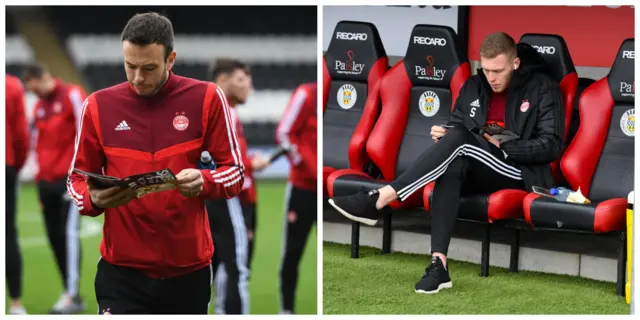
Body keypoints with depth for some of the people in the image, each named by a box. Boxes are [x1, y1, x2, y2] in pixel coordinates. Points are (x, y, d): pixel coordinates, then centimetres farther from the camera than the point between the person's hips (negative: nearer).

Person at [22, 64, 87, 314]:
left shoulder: (72, 96, -4)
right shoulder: (39, 106, 16)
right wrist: (41, 179, 10)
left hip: (70, 178, -7)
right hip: (47, 180, 7)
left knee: (69, 232, -12)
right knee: (55, 236, 4)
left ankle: (71, 295, -15)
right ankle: (72, 294, 9)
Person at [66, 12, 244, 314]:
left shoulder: (206, 99, -2)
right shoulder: (99, 106, 0)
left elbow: (235, 171, 2)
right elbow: (77, 179, 7)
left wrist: (203, 182, -21)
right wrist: (93, 199, -17)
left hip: (188, 269, 1)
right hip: (122, 271, 0)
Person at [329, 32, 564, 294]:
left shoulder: (542, 88, -1)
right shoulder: (473, 87, 15)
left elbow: (552, 145, -8)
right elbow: (455, 125, 19)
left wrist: (503, 146, -17)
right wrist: (444, 136, -6)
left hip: (522, 173, -5)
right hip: (481, 174, 5)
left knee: (459, 139, -30)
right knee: (453, 164, -34)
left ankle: (380, 199, -41)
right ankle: (438, 263, -43)